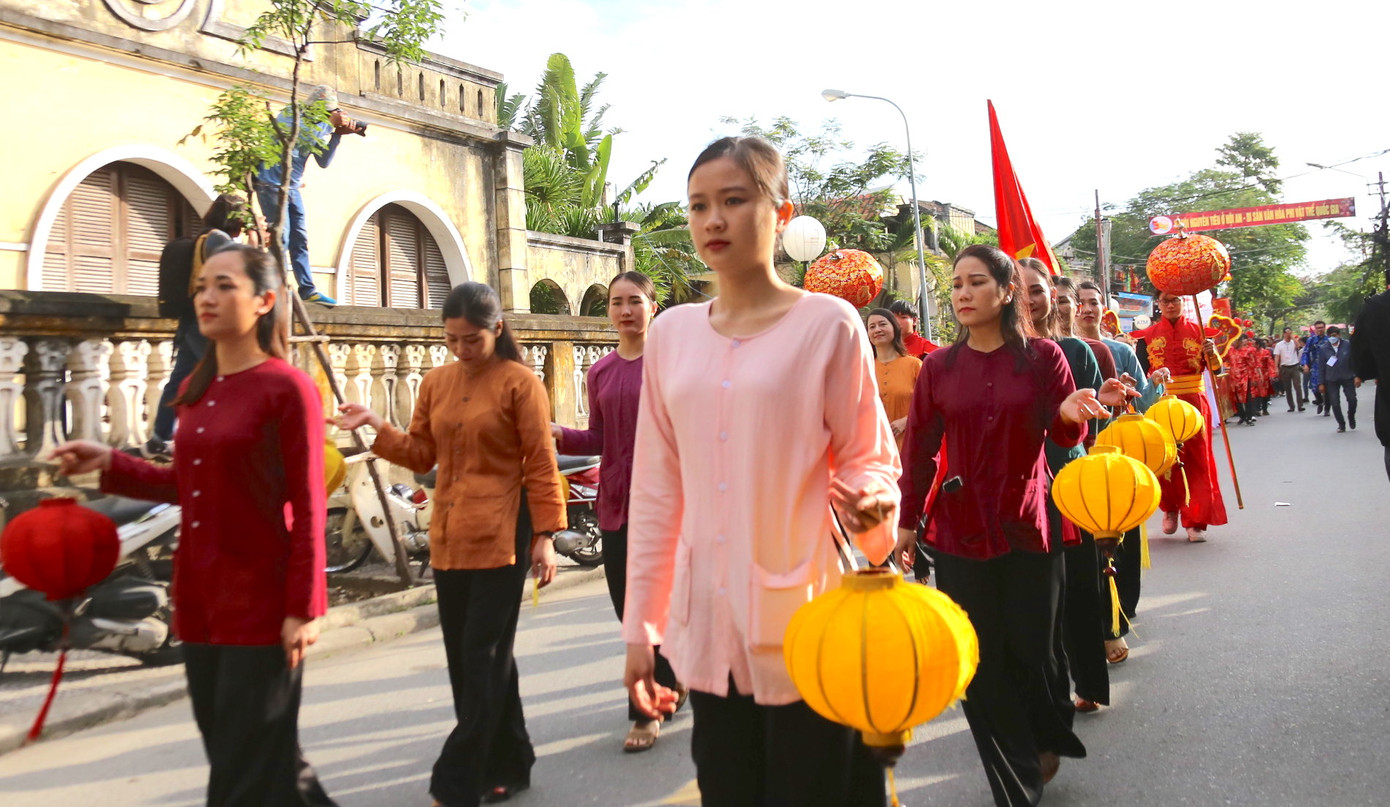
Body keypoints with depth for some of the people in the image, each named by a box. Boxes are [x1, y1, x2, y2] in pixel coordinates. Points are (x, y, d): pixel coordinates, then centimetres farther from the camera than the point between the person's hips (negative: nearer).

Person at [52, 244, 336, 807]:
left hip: (260, 600, -7)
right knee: (226, 748, 18)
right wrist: (112, 466, 7)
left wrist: (302, 608, -16)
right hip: (199, 596, 8)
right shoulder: (195, 391, 9)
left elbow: (307, 508, -14)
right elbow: (192, 486, 16)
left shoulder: (288, 389, -12)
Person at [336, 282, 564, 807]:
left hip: (500, 537, -7)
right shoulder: (436, 383, 10)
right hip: (449, 539, 7)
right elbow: (420, 454, 13)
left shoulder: (519, 383, -7)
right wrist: (376, 428, -2)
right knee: (466, 658, 13)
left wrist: (544, 536, -11)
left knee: (483, 659, -1)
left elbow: (540, 464, -8)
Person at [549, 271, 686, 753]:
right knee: (627, 605, 10)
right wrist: (559, 435, -6)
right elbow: (598, 439, 12)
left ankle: (646, 713, 11)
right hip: (616, 501, 5)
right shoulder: (600, 372, 10)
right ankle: (673, 680, 34)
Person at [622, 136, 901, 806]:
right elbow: (656, 489, 9)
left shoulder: (827, 324, -5)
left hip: (802, 628, -3)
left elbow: (864, 458, 1)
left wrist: (870, 499, -23)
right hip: (707, 627, 4)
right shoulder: (672, 333, 6)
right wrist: (640, 625, 9)